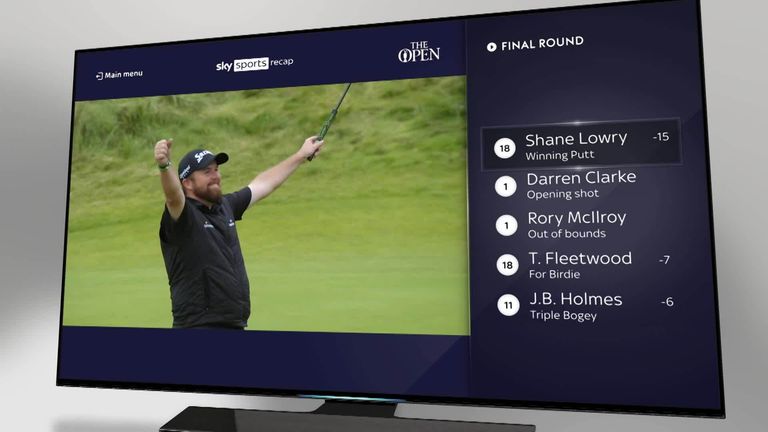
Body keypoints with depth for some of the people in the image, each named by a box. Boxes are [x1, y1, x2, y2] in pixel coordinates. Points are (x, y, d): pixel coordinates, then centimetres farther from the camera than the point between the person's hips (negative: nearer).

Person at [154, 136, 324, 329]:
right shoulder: (183, 215, -11)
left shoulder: (225, 206, 9)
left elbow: (263, 184, 20)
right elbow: (173, 196, -33)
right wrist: (164, 166, -53)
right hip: (199, 324, -7)